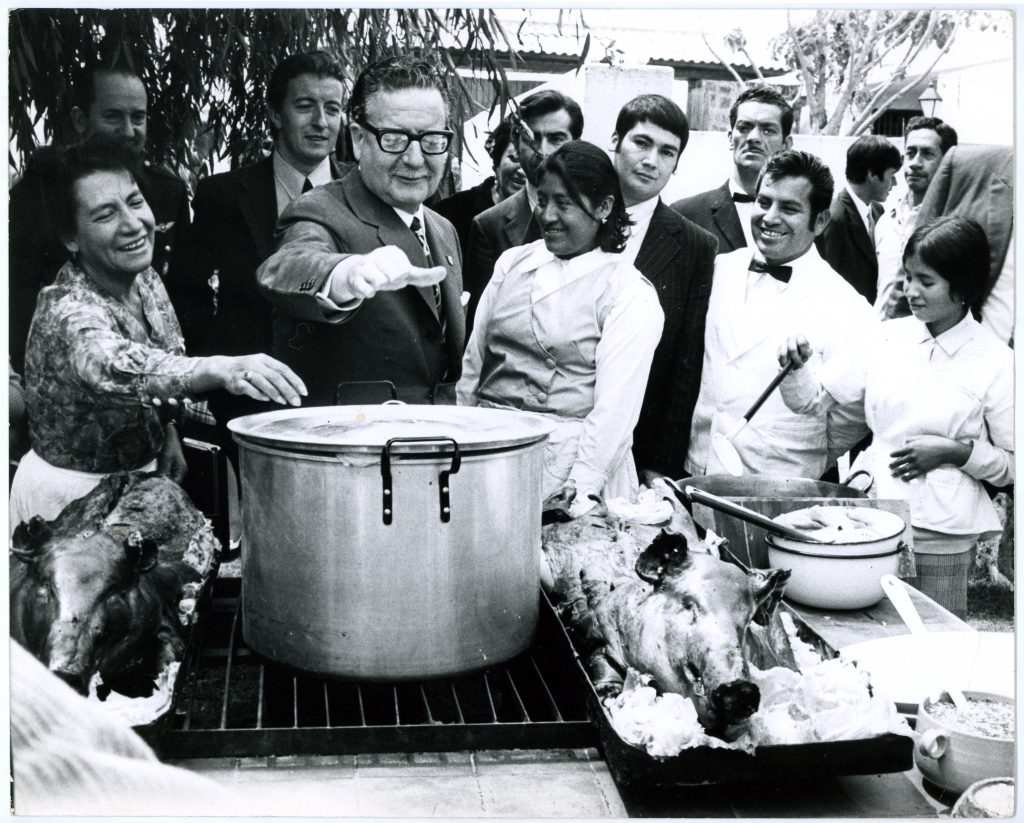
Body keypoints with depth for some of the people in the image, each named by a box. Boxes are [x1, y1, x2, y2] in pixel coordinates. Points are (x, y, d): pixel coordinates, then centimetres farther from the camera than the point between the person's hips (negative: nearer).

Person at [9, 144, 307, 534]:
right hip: (71, 491, -7)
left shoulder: (147, 279, -5)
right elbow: (112, 365, -51)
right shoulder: (68, 311, -29)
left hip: (141, 473, 7)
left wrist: (168, 436, 4)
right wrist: (221, 369, -66)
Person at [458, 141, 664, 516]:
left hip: (572, 456, -4)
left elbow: (616, 406, -12)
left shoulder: (630, 294, -5)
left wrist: (581, 489, -19)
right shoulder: (511, 263, 10)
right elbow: (472, 362, 13)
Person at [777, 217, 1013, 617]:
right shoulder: (889, 338, 4)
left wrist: (955, 452, -14)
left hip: (941, 537, -3)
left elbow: (1013, 465, 0)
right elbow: (813, 400, 7)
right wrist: (797, 365, -12)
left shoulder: (995, 363, -5)